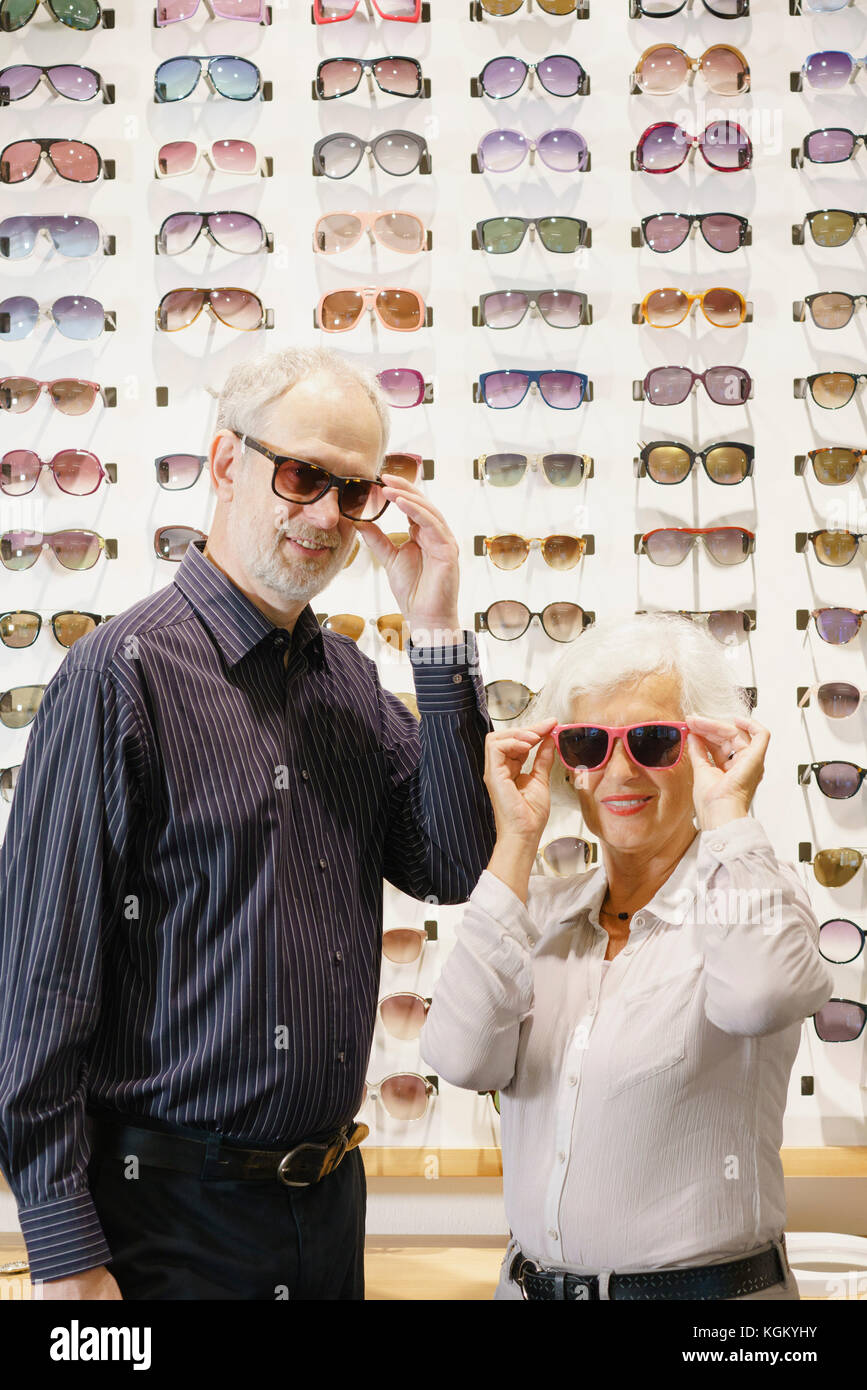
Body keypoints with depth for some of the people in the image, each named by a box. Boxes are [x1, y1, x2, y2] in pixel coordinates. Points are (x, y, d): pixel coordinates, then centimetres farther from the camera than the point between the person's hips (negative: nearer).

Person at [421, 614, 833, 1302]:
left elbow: (759, 997, -31)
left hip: (708, 1288, -4)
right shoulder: (544, 913, 4)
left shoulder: (754, 890, -7)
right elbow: (463, 1057, -13)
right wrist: (517, 838, -9)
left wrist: (728, 812, -17)